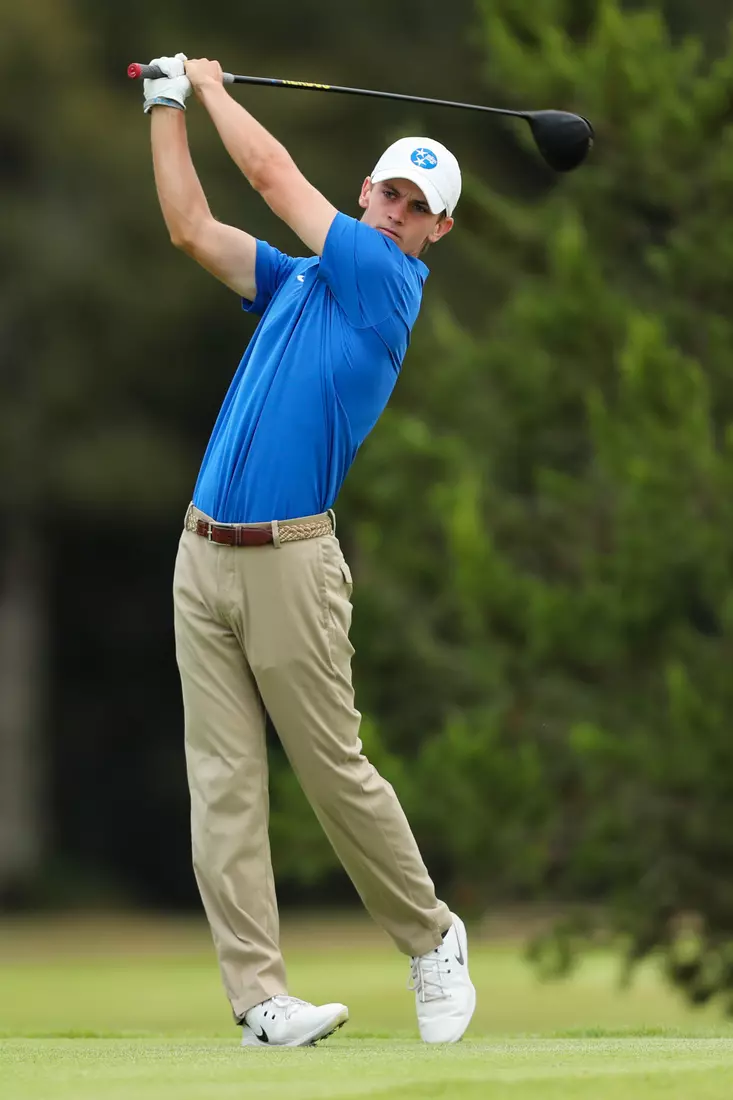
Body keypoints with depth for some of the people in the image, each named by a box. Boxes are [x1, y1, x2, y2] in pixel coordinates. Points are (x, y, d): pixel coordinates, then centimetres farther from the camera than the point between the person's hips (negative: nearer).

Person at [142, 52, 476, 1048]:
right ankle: (258, 1000, -4)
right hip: (203, 555, 6)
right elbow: (191, 229, 17)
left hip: (289, 561, -6)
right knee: (223, 782, -2)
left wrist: (215, 86, 11)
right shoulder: (298, 283, 16)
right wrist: (168, 107, 14)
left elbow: (274, 173, -3)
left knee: (336, 772, 1)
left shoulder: (390, 283, -4)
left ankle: (431, 939, 22)